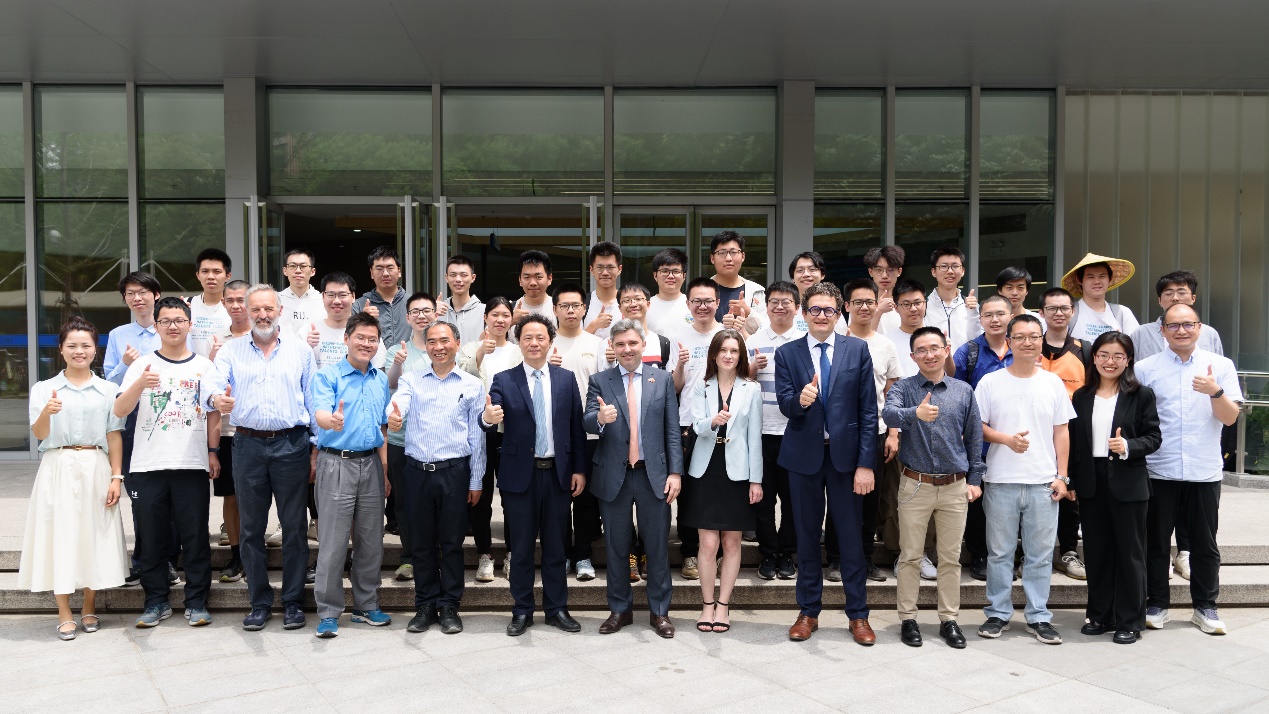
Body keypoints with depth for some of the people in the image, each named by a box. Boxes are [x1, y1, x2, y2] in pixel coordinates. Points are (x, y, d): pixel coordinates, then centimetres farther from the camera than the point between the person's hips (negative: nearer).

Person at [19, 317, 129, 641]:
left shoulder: (107, 389, 6)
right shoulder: (44, 389, 4)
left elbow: (114, 436, 5)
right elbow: (39, 434, -4)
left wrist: (116, 477, -1)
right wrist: (47, 412, -25)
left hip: (96, 469, 1)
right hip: (58, 468, -1)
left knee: (94, 535, 4)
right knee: (60, 535, 0)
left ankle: (89, 609, 19)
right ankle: (65, 614, 11)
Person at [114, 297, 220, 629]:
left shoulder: (204, 366, 8)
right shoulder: (142, 365, 5)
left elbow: (213, 413, 12)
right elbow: (119, 411, -5)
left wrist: (213, 452, 4)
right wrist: (140, 384, -23)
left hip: (192, 465, 0)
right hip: (148, 465, 0)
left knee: (195, 537, 2)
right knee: (152, 538, 7)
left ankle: (196, 602, 11)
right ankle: (156, 601, 18)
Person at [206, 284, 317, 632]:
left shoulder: (300, 349, 7)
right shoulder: (231, 351, 10)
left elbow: (314, 401, 6)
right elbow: (214, 386, -4)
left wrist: (316, 449, 0)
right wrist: (217, 399, -30)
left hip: (292, 445, -1)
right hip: (249, 445, 1)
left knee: (294, 526, 3)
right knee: (252, 528, 7)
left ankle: (293, 601, 14)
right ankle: (259, 602, 19)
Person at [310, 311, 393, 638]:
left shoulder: (381, 379, 12)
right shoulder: (327, 375, -4)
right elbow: (320, 411, -22)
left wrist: (385, 471, 13)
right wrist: (331, 420, -46)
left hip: (371, 464, 5)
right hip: (337, 464, -5)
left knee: (371, 541, 10)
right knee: (333, 542, -4)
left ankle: (366, 606, 23)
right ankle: (328, 612, 7)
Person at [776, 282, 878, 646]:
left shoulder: (857, 350, 0)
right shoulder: (786, 354, 2)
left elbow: (868, 409, -3)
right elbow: (784, 404, -8)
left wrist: (866, 463, -8)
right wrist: (799, 399, -32)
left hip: (845, 454, -1)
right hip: (804, 455, 1)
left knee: (850, 536, 6)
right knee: (807, 536, 11)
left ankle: (858, 614, 21)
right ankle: (808, 612, 25)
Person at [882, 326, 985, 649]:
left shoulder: (963, 390, 6)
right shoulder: (903, 387, -3)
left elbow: (974, 437, 10)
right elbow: (888, 413, -25)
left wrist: (975, 479, 6)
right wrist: (915, 413, -45)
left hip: (955, 486, 2)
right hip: (916, 485, -2)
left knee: (951, 558, 10)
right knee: (910, 556, 6)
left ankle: (949, 620, 21)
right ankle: (907, 619, 17)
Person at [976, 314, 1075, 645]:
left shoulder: (1053, 383, 6)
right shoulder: (990, 382, 0)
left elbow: (1061, 432, 8)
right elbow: (977, 426, 0)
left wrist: (1061, 476, 2)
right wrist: (1006, 439, -16)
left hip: (1043, 482, 1)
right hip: (1001, 481, -1)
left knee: (1040, 554, 8)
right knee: (1000, 552, 7)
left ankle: (1038, 617, 19)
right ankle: (998, 613, 19)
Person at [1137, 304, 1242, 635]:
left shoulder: (1221, 366, 3)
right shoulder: (1145, 369, 1)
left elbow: (1230, 418, -3)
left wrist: (1216, 392, -21)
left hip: (1204, 471, 1)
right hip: (1159, 471, -1)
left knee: (1205, 544, 11)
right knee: (1156, 542, 7)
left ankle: (1205, 607, 24)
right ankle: (1157, 604, 20)